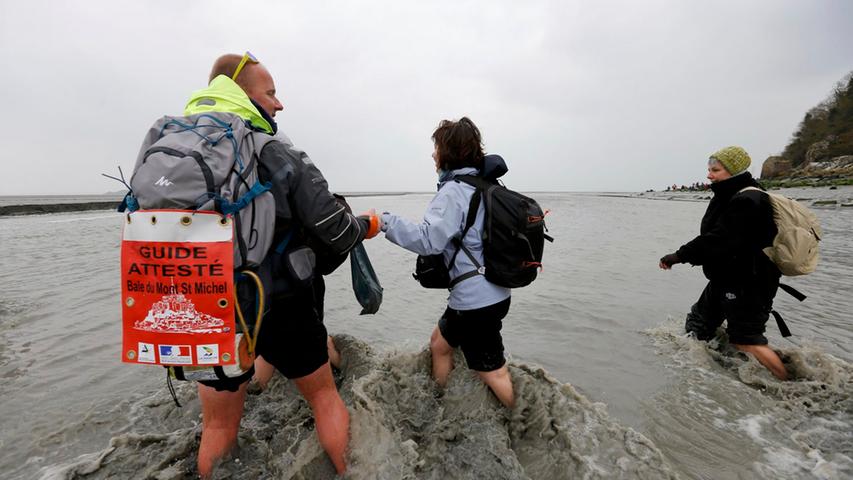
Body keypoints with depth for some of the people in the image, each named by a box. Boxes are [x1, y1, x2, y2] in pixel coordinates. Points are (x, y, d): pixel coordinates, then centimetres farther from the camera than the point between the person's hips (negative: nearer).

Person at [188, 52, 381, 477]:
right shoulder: (279, 155, -13)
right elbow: (336, 234, -14)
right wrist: (367, 225, 7)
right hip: (283, 310, -3)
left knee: (218, 427, 20)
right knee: (324, 395, 19)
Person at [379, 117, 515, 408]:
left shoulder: (454, 191, -18)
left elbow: (428, 239, -27)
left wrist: (386, 222, -22)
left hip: (476, 301, -10)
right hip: (491, 293, 10)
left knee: (493, 374, 5)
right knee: (439, 344, 23)